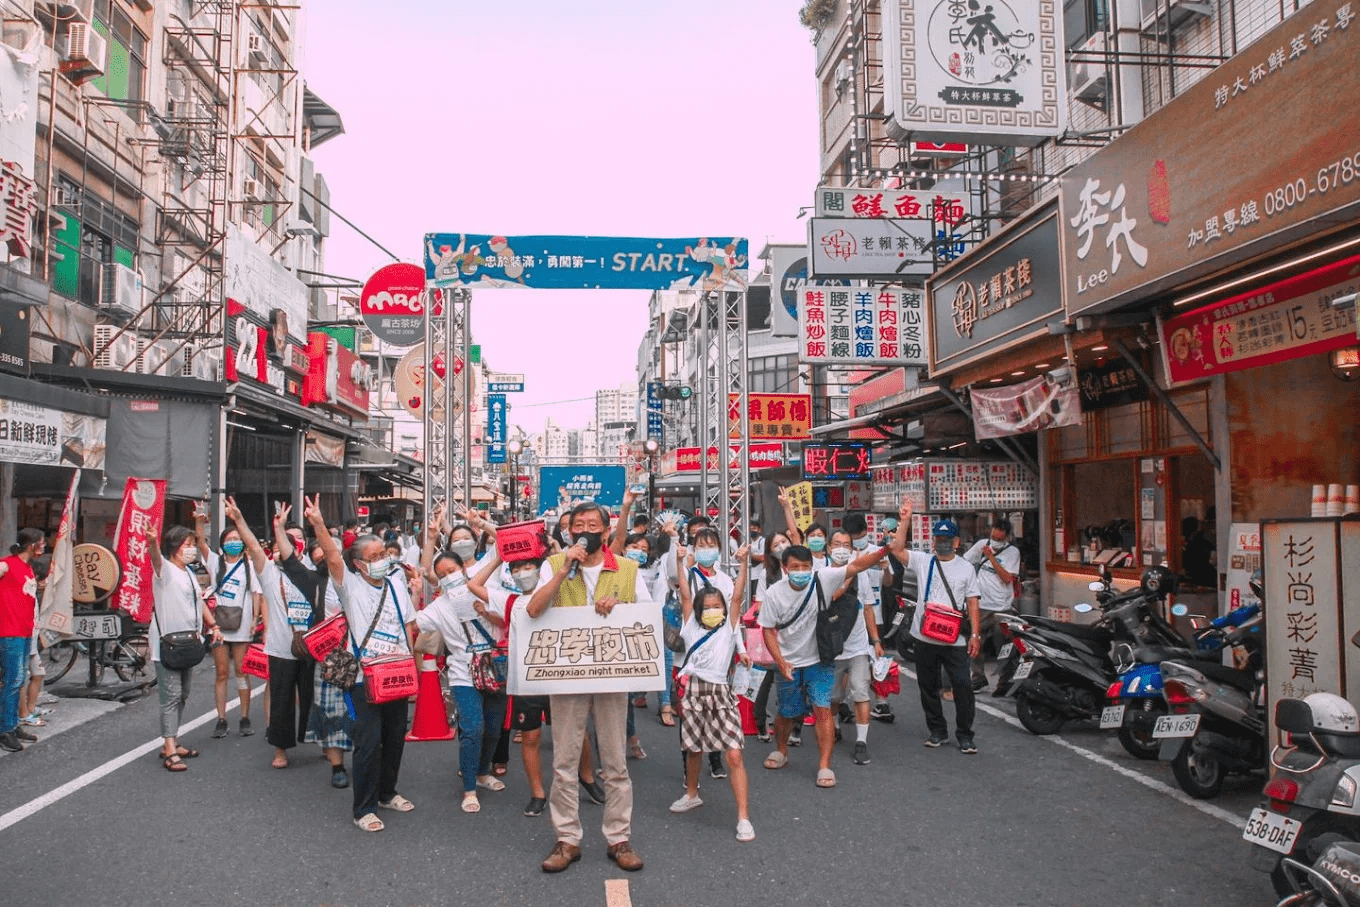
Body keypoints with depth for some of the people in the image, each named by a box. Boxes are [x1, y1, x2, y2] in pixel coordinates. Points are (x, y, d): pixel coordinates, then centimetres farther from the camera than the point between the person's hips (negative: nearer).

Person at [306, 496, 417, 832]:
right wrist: (318, 525, -36)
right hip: (365, 677, -5)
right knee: (369, 742, -6)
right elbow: (332, 557, -22)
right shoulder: (350, 585, -4)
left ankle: (387, 793, 33)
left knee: (395, 738, 15)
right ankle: (364, 808, 6)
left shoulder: (396, 586, 8)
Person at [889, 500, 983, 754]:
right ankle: (937, 730, 27)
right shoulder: (923, 561, 5)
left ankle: (964, 736, 8)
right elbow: (897, 549, -9)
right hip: (925, 638, 2)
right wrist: (904, 521, -16)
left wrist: (975, 634, -2)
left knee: (963, 686, -5)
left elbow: (972, 603, 5)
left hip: (955, 639, -1)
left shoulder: (966, 568, 6)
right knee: (928, 686, 12)